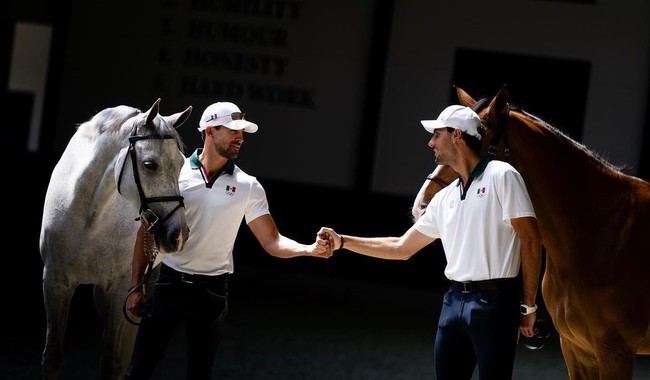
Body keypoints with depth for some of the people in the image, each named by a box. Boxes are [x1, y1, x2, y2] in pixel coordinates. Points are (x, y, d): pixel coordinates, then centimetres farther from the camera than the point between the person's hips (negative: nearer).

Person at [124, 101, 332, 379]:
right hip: (169, 282, -1)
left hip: (211, 291, 1)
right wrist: (136, 287, -2)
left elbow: (272, 242, -1)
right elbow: (146, 233, 2)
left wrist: (310, 249, -20)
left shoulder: (248, 187, 0)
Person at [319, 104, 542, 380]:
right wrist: (342, 241, 19)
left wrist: (528, 306, -11)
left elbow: (530, 240, -9)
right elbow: (402, 248, 23)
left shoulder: (501, 176, -5)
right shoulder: (445, 198, 15)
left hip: (494, 302, -7)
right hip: (454, 301, 7)